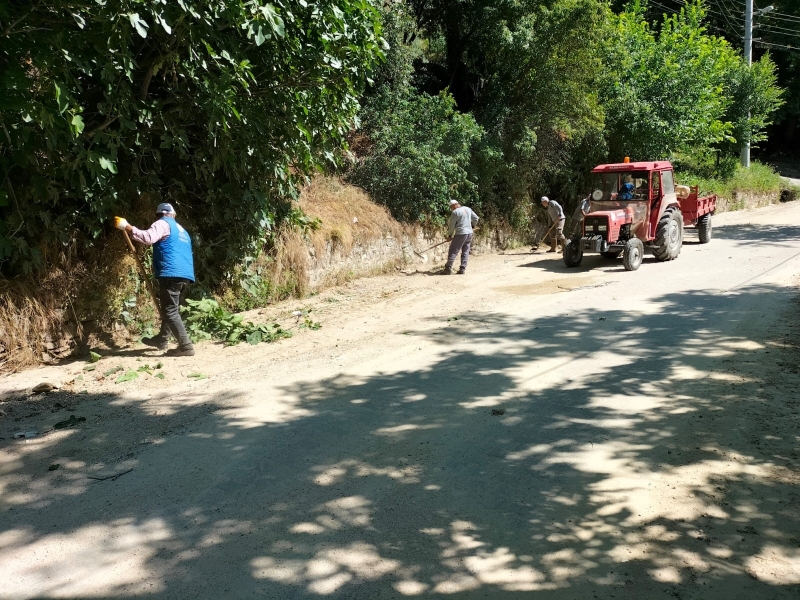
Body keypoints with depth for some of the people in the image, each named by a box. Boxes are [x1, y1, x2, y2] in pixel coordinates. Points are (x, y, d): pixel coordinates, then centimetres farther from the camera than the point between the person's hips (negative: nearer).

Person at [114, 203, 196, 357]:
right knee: (172, 310, 21)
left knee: (170, 312, -9)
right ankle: (162, 339, 34)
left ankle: (186, 346, -14)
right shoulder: (182, 231, 30)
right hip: (186, 275, 9)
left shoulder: (163, 223, 3)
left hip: (171, 274, -9)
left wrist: (127, 227, -13)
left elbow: (148, 237, -17)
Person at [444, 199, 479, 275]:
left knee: (453, 252, -2)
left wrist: (449, 236, 6)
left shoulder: (455, 212, -10)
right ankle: (463, 269, 9)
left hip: (460, 234, -7)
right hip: (469, 233, 7)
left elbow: (452, 226, -5)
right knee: (465, 252, 11)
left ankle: (448, 269, -3)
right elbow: (476, 218, 18)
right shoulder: (468, 209, 10)